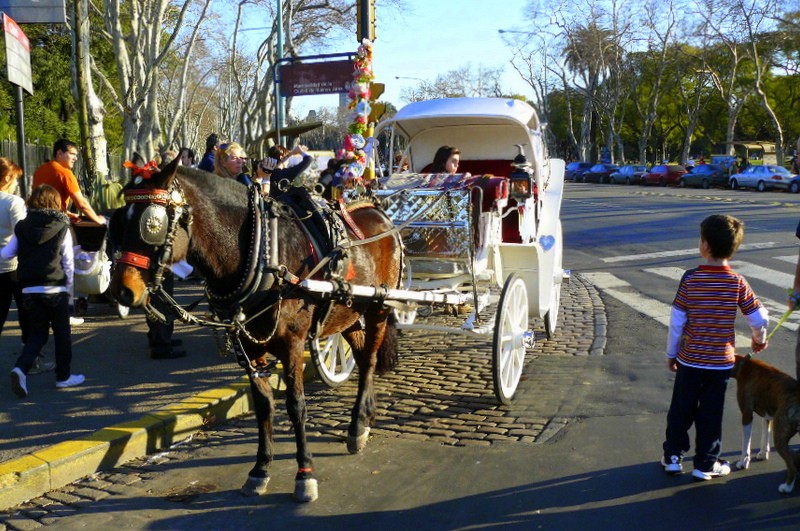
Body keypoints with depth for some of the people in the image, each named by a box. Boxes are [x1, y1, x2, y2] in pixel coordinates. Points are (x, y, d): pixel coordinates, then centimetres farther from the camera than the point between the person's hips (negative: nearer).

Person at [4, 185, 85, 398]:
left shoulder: (22, 227, 3)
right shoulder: (62, 228, -4)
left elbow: (5, 254, 6)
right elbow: (68, 263, -3)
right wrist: (69, 288, 7)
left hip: (29, 290, 3)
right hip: (55, 289, -3)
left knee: (38, 332, 14)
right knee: (62, 332, 12)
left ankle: (21, 368, -7)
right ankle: (64, 376, 20)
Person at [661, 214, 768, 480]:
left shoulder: (690, 279, -12)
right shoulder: (738, 283, -9)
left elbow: (676, 321, -9)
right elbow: (759, 319, -5)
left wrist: (671, 353, 4)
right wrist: (759, 339, 18)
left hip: (689, 359, 0)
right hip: (721, 361, 0)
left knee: (681, 409, 14)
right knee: (710, 414, 11)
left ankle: (673, 456, 24)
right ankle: (705, 464, 21)